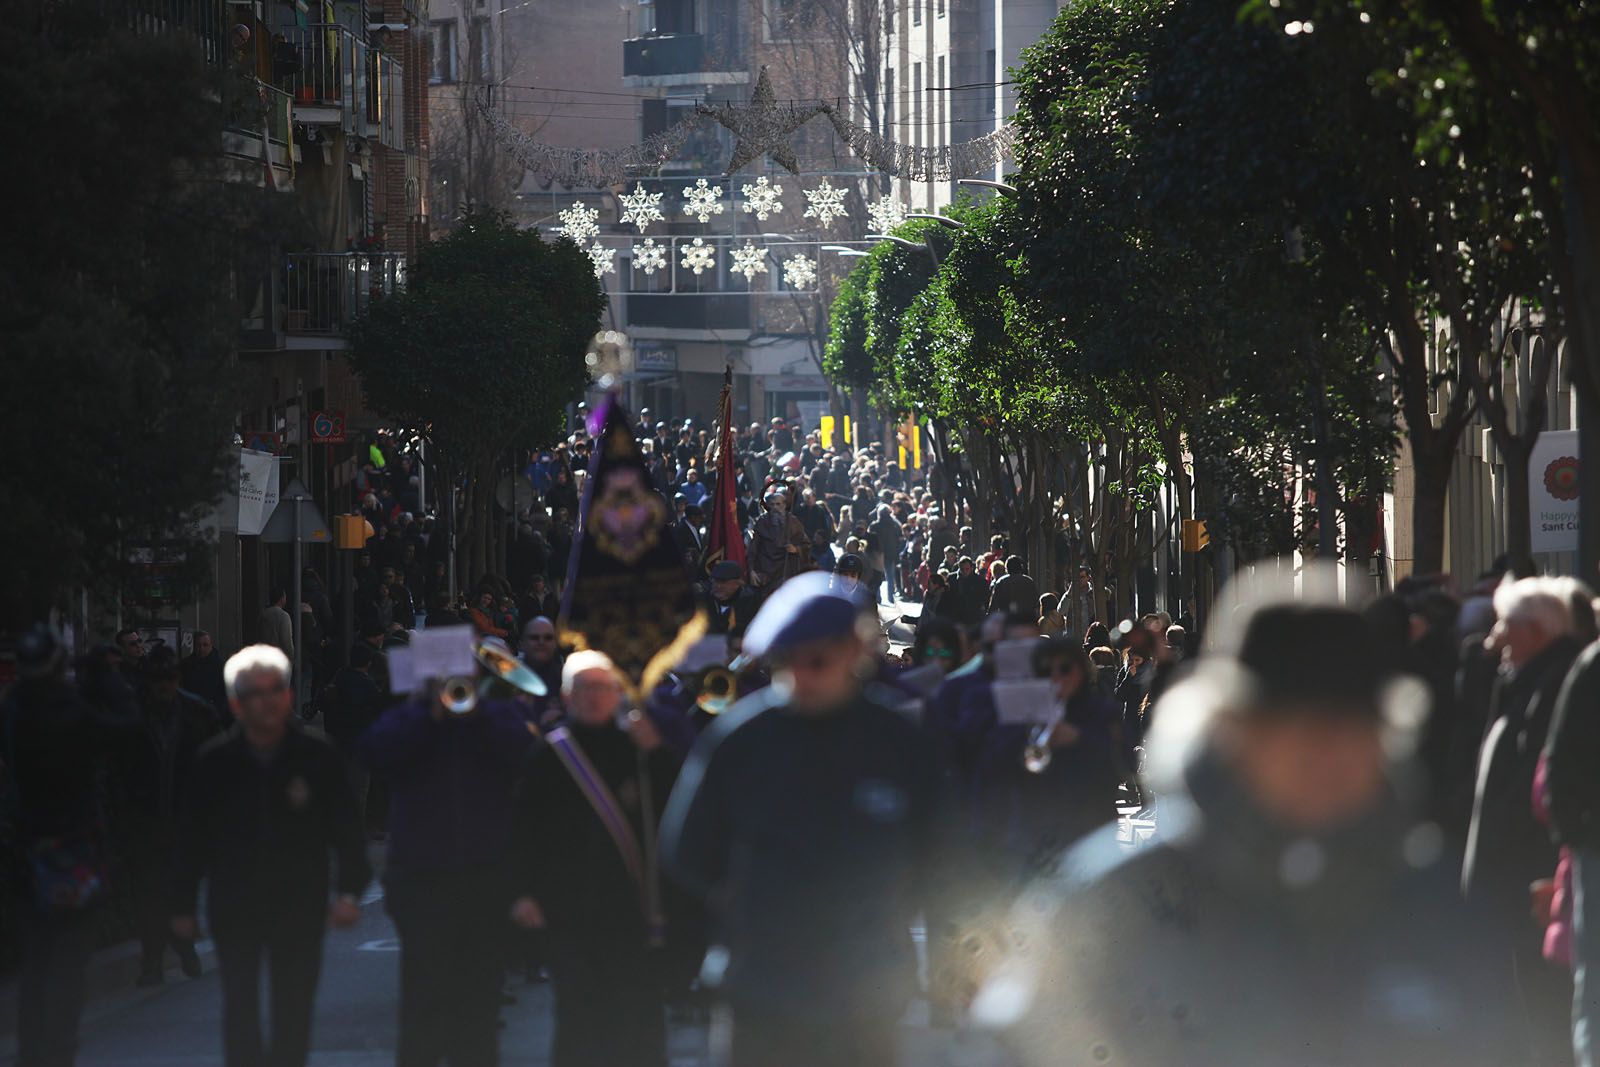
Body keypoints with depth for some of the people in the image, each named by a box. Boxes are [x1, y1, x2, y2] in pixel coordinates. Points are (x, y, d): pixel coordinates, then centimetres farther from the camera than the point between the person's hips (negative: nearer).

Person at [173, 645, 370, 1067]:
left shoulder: (318, 756, -4)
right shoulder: (214, 762, -3)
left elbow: (346, 830, 1)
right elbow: (191, 838, 4)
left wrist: (349, 890, -9)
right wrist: (182, 906, 5)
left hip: (300, 906, 0)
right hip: (234, 904, 0)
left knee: (294, 1010, 2)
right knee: (240, 1010, 1)